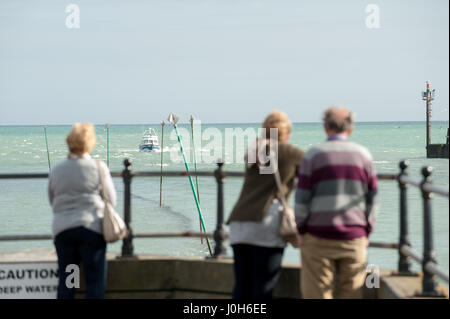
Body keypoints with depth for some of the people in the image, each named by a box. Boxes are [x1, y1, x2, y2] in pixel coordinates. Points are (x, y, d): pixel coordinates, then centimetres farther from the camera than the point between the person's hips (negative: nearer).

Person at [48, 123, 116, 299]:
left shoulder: (56, 170, 8)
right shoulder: (98, 167, -3)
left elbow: (52, 201, 16)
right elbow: (111, 200, 2)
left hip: (62, 229, 4)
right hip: (91, 227, -4)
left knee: (65, 280, 8)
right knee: (95, 279, 1)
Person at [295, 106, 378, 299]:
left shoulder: (313, 155, -5)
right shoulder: (364, 155, 4)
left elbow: (302, 199, -6)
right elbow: (372, 199, 6)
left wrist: (301, 231, 5)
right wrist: (367, 232, 14)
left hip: (318, 238, -2)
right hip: (354, 239, 2)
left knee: (316, 295, 3)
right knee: (351, 294, 8)